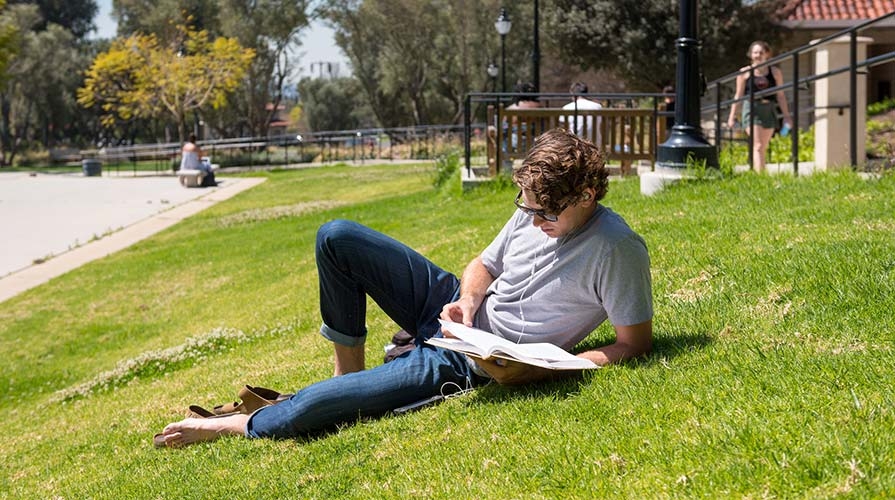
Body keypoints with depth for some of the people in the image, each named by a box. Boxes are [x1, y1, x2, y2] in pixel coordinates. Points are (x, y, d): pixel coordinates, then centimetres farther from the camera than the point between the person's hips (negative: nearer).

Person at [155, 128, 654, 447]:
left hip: (477, 361, -8)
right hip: (457, 313, 8)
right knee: (337, 237, 0)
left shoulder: (618, 249, -22)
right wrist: (467, 301, -9)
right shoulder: (535, 214, 0)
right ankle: (349, 368, 10)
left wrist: (540, 371, -29)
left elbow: (636, 344, -19)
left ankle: (241, 426, 4)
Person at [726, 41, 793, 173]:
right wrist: (732, 116, 6)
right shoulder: (745, 72, 4)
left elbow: (780, 95, 9)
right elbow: (738, 95, 8)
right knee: (757, 146, -13)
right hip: (751, 109, -2)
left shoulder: (775, 72, 7)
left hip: (768, 110, 2)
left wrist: (786, 116, 5)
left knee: (763, 147, 6)